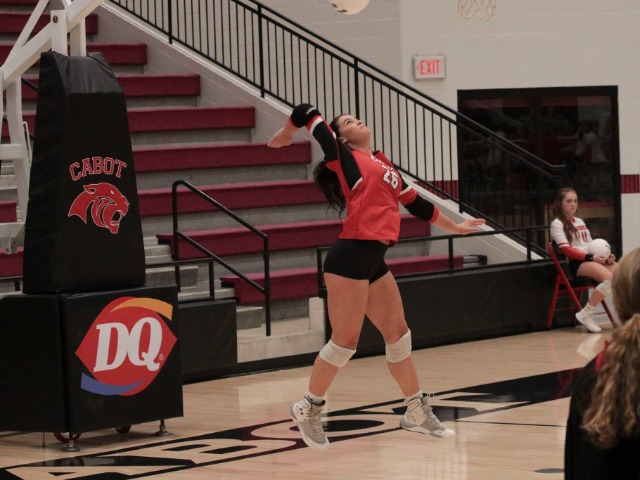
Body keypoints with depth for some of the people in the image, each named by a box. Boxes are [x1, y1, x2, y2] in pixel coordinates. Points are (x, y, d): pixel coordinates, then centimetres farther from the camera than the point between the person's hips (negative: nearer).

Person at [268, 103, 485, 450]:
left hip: (374, 260, 8)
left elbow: (415, 203, 31)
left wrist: (453, 226, 38)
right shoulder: (343, 157, 1)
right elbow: (305, 112, 3)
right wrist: (285, 135, 20)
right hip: (350, 257, -8)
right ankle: (309, 408, 12)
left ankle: (416, 411, 23)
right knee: (345, 342, -5)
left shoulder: (384, 166, 21)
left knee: (398, 334, 12)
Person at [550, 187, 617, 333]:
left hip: (594, 259, 7)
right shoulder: (557, 224, 3)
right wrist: (591, 257, -18)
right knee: (609, 277, -33)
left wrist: (606, 255, 1)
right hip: (577, 263, -7)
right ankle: (586, 315, -24)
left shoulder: (580, 222, 27)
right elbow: (566, 250, -9)